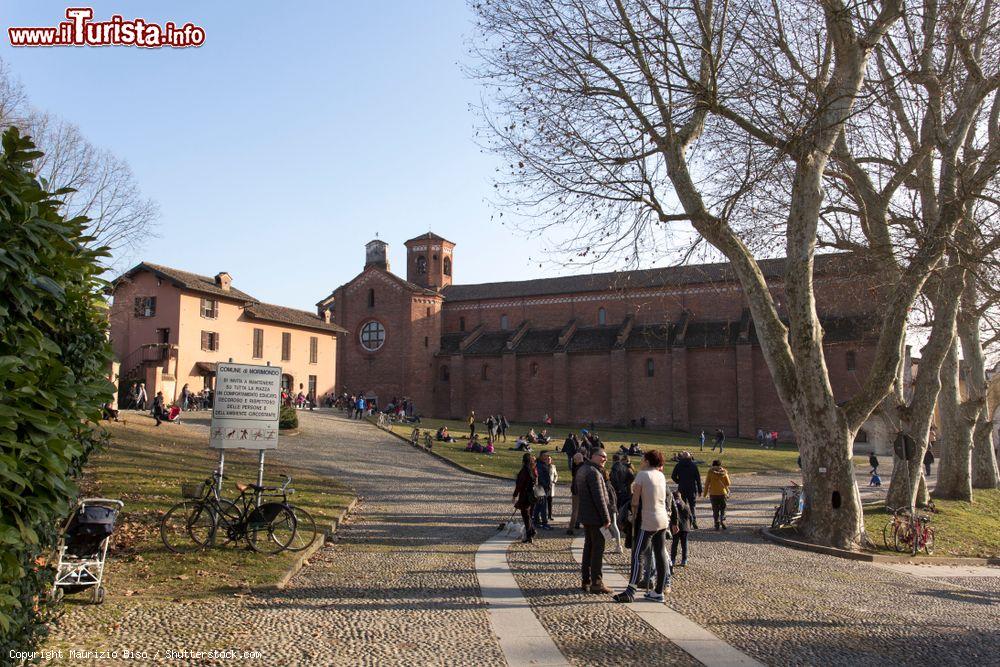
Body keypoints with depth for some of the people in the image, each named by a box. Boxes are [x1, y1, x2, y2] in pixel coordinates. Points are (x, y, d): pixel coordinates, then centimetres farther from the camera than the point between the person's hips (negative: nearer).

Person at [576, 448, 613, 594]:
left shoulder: (582, 470, 14)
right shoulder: (594, 472, -18)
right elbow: (599, 498, -21)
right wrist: (606, 519, -17)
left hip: (585, 516, 10)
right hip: (595, 517, -10)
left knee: (589, 546, 15)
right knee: (598, 548, -4)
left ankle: (586, 580, 21)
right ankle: (596, 583, -1)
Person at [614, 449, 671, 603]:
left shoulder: (642, 474, -11)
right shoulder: (661, 476, 9)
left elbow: (635, 500, -9)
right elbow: (663, 499, 10)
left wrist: (634, 515, 4)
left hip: (648, 521, -7)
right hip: (663, 520, 7)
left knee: (637, 555, -3)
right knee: (660, 555, 10)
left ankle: (630, 591, -4)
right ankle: (659, 591, 16)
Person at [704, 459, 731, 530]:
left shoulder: (710, 472, -4)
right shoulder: (724, 472, -2)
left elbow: (707, 483, -3)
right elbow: (728, 483, 3)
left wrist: (705, 493, 5)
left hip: (713, 493, 0)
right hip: (722, 493, 0)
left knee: (715, 510, 8)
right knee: (723, 509, 11)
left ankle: (717, 523, 1)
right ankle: (723, 521, -8)